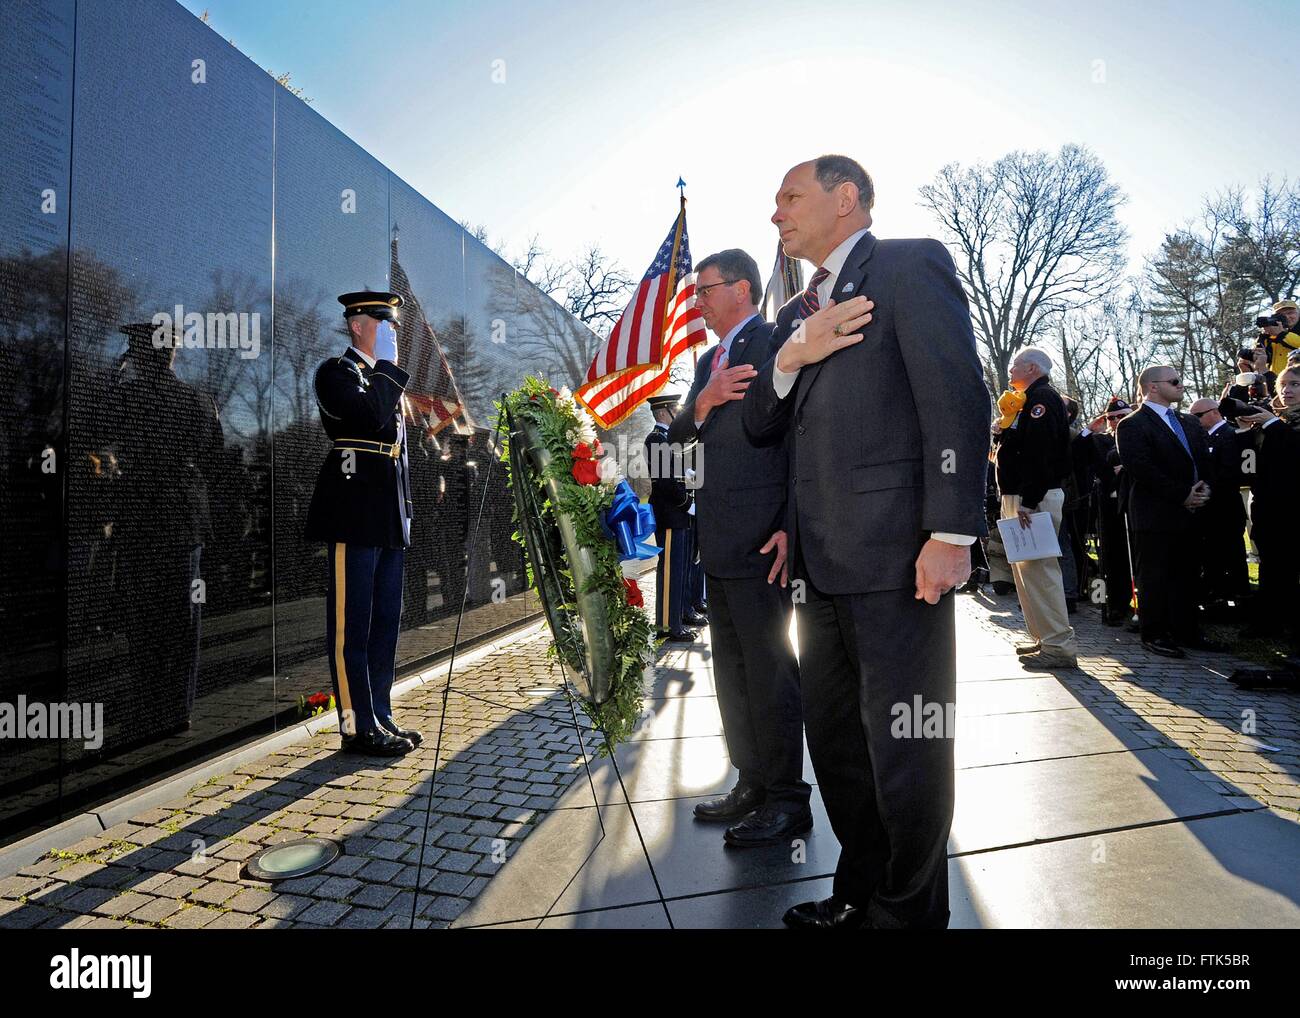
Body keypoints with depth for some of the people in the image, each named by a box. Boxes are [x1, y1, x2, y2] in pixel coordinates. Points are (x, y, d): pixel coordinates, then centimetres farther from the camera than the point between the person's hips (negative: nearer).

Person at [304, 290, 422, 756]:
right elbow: (371, 414, -23)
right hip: (355, 514, -9)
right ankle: (359, 727, 3)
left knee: (386, 621, 11)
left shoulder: (385, 379, 23)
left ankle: (380, 716, 20)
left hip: (388, 517, 9)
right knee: (352, 624, -3)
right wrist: (389, 367, -9)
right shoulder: (336, 372, -2)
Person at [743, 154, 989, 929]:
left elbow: (958, 397, -11)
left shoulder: (911, 264, -1)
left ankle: (911, 910, 22)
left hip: (895, 553, -8)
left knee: (907, 751, 2)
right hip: (821, 563, 8)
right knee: (833, 741, 16)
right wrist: (790, 358, -2)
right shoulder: (795, 313, 22)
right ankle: (861, 893, 33)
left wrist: (952, 534, -19)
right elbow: (760, 425, 17)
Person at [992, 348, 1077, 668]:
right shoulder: (1030, 400, 21)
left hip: (1035, 498, -11)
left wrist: (1028, 502, -27)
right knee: (1026, 567, 14)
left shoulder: (1042, 399, -11)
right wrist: (1001, 432, 6)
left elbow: (1039, 453, -23)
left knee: (1037, 569, -11)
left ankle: (1059, 647, -8)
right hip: (1022, 497, 11)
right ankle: (1044, 637, 22)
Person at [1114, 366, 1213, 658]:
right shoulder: (1133, 425, -9)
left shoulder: (1188, 423, 17)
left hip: (1189, 513, 7)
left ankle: (1185, 631, 22)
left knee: (1185, 575, 12)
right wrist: (1183, 495, -16)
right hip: (1155, 516, -7)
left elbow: (1204, 459, 18)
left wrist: (1204, 487, -2)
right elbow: (1143, 470, -18)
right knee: (1154, 577, 0)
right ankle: (1154, 634, 9)